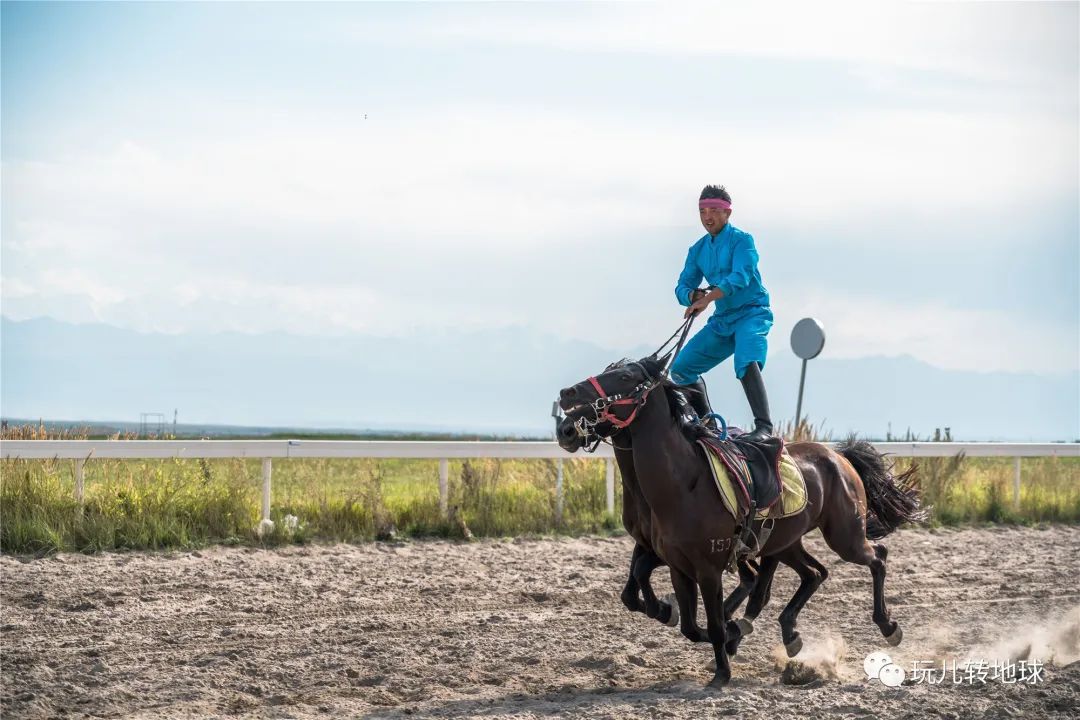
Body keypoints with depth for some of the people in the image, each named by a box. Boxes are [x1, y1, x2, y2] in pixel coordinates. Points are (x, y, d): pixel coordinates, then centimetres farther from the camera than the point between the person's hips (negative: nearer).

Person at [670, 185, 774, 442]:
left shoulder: (741, 240, -10)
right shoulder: (698, 250, 11)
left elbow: (740, 277, -25)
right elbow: (682, 286, 11)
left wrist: (708, 299, -36)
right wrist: (693, 295, -14)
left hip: (752, 314, -8)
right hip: (722, 321, 8)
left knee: (747, 363, -34)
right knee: (681, 368, 6)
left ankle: (763, 426, -38)